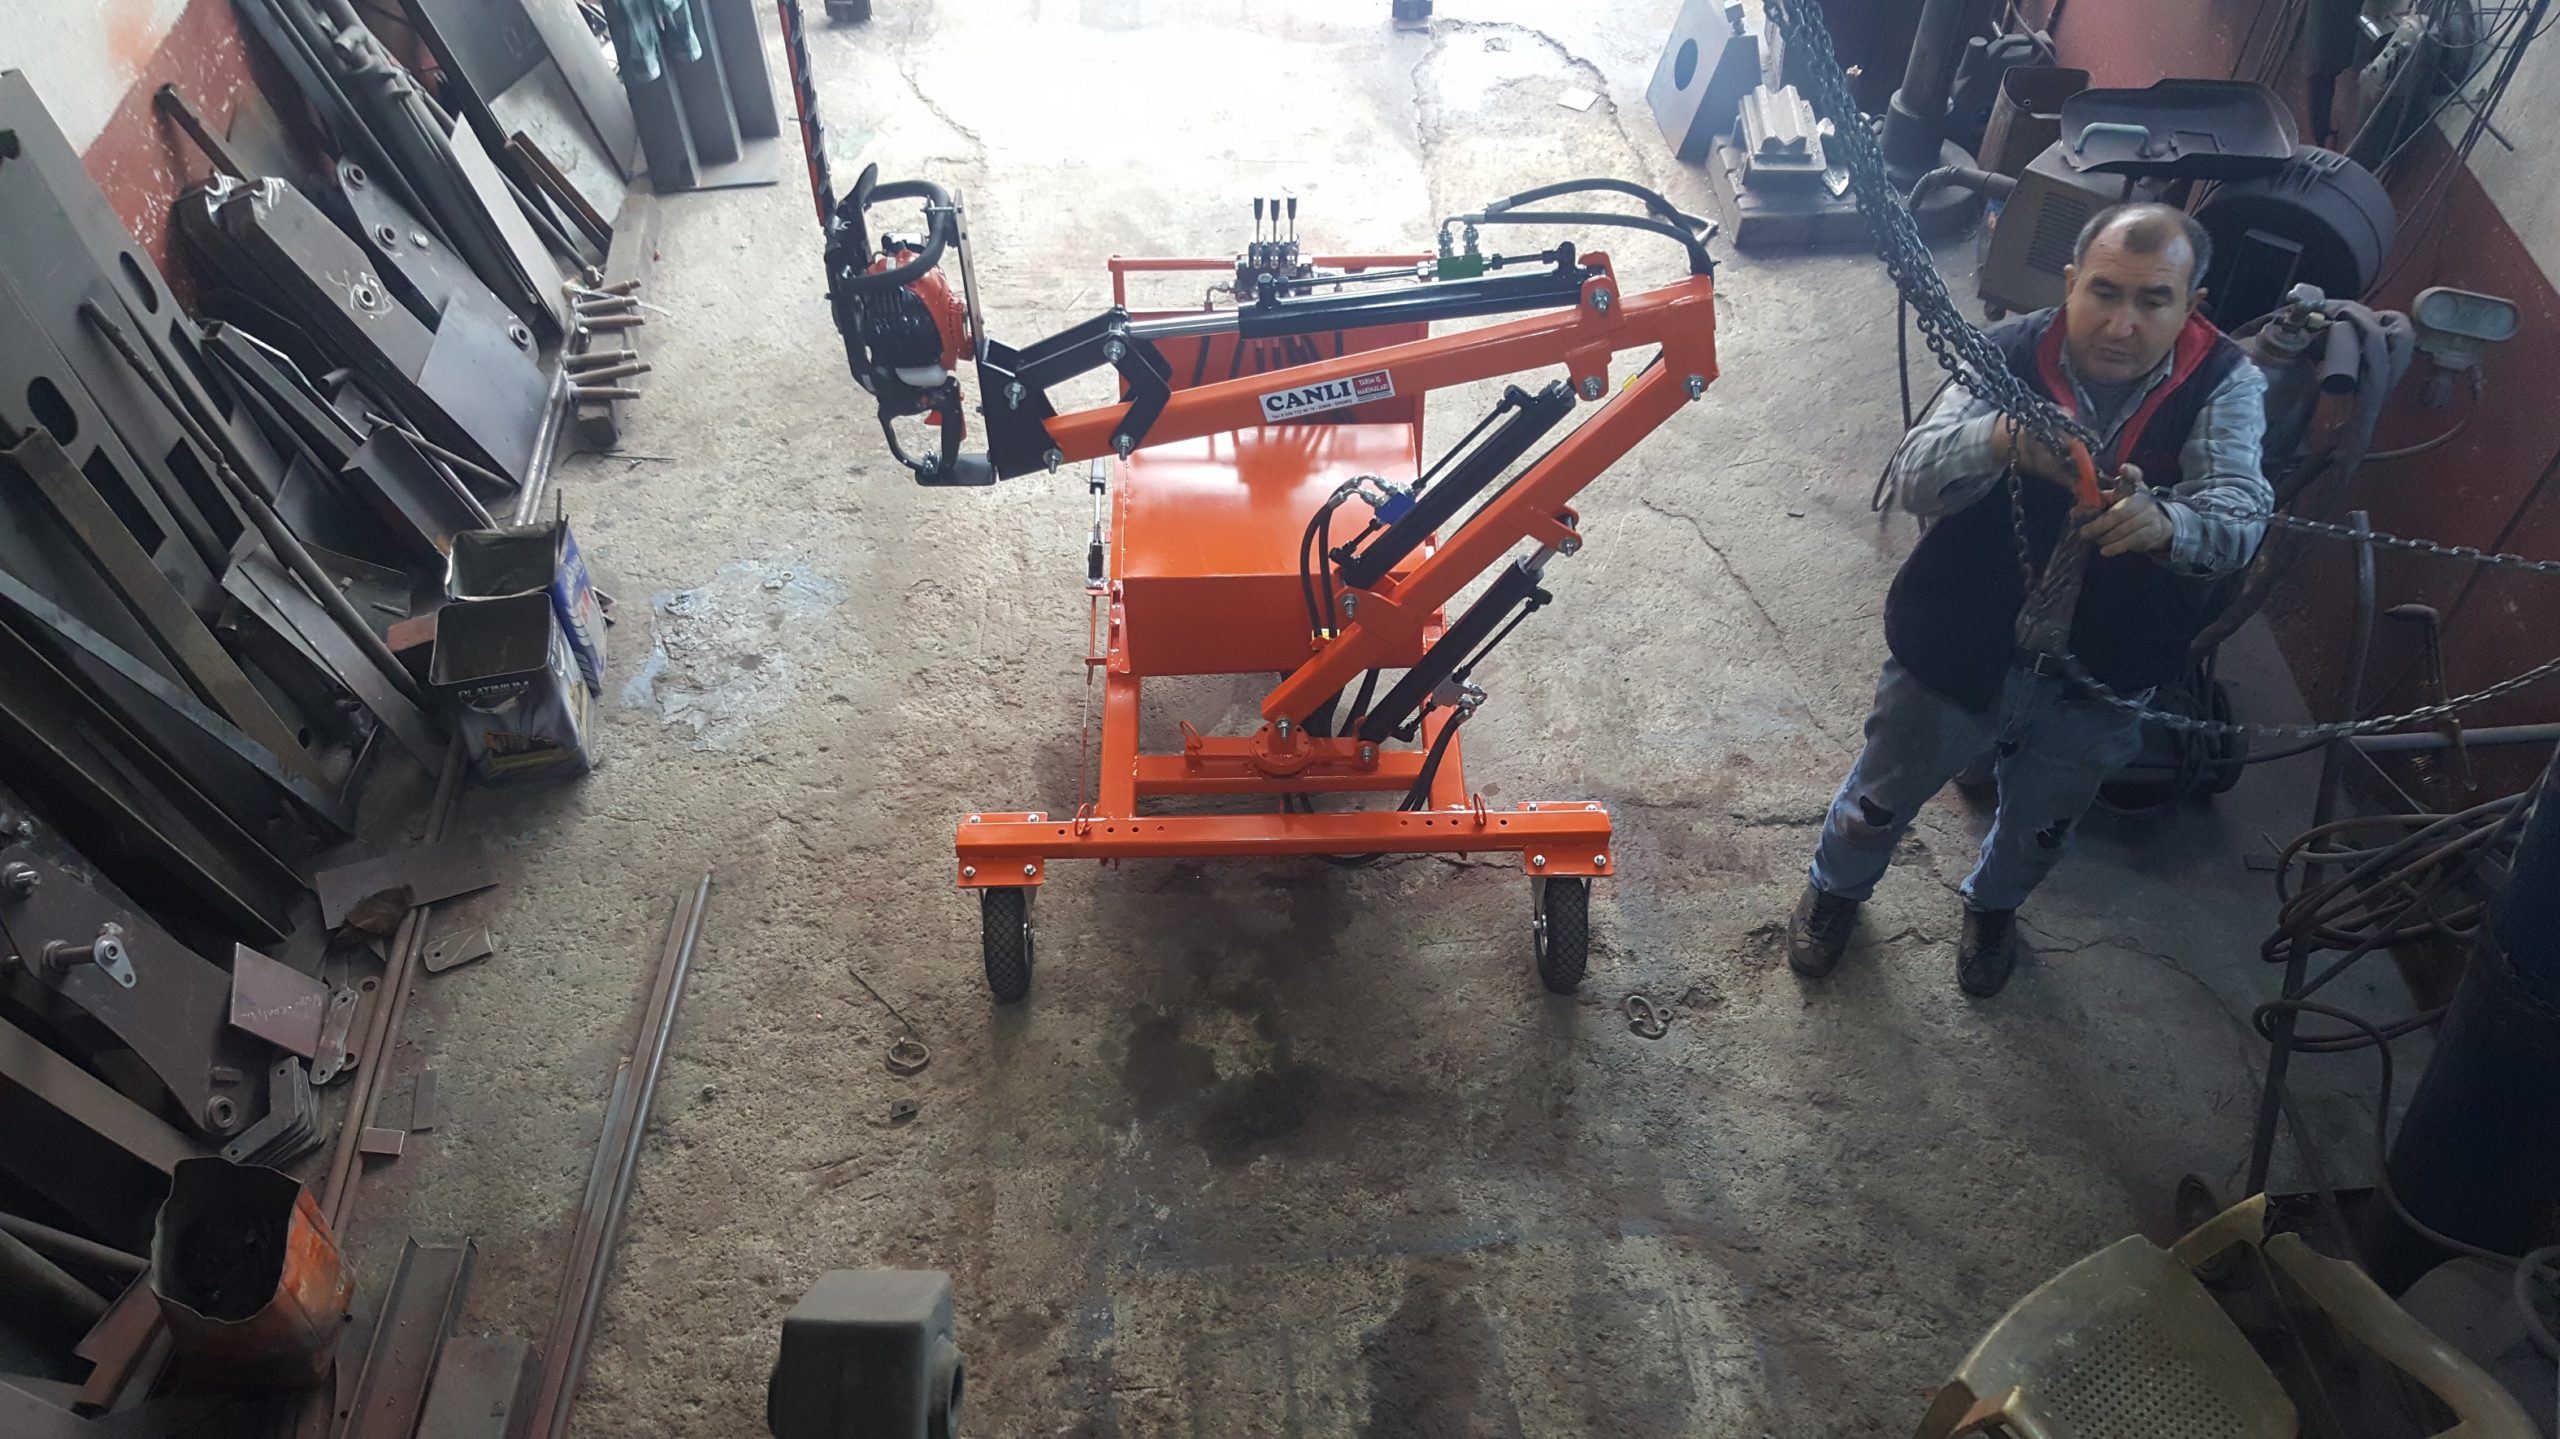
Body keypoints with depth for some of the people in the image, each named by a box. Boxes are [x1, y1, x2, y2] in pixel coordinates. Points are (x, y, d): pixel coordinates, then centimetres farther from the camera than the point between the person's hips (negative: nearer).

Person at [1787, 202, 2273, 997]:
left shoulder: (2226, 385, -16)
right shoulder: (2009, 354, -19)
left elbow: (2239, 512, -30)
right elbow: (1915, 476, -31)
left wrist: (2165, 523, -53)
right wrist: (2002, 439, -53)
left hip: (2098, 683, 2)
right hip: (1957, 653, -1)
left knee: (2039, 827, 28)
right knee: (1881, 797, 22)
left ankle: (1993, 905, 61)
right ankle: (1836, 886, 54)